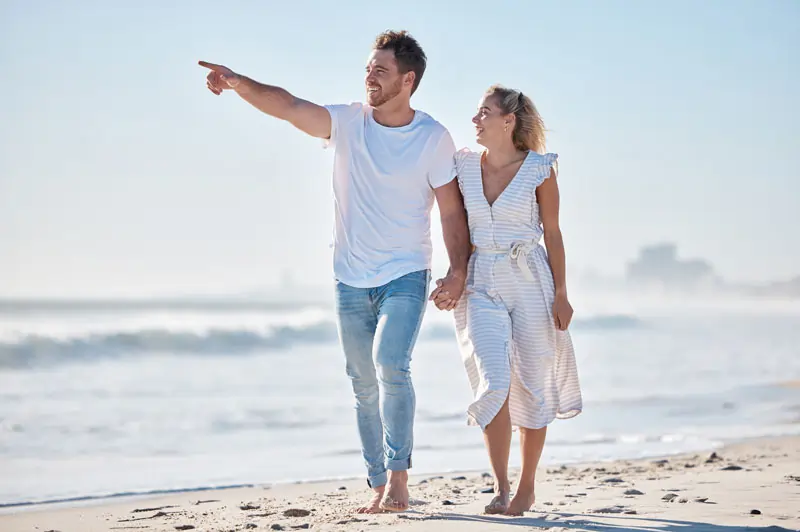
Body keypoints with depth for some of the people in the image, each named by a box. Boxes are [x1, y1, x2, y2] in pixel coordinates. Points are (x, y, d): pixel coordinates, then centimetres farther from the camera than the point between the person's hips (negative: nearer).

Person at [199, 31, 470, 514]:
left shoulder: (433, 138, -6)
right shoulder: (348, 122, -1)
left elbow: (452, 208, -2)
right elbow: (288, 106, -14)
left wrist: (459, 269, -11)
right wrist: (238, 83, -29)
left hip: (406, 275, -3)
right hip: (351, 280, 3)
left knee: (391, 365, -23)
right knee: (365, 385, 8)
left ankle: (398, 477, -16)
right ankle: (379, 486, 17)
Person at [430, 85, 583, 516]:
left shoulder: (539, 169, -3)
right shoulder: (463, 165, 5)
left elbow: (552, 234, 0)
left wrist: (561, 294, -2)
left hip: (530, 281, -2)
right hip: (480, 285, 2)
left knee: (532, 387, 4)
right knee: (493, 383, -13)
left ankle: (526, 488, 18)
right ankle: (500, 487, -7)